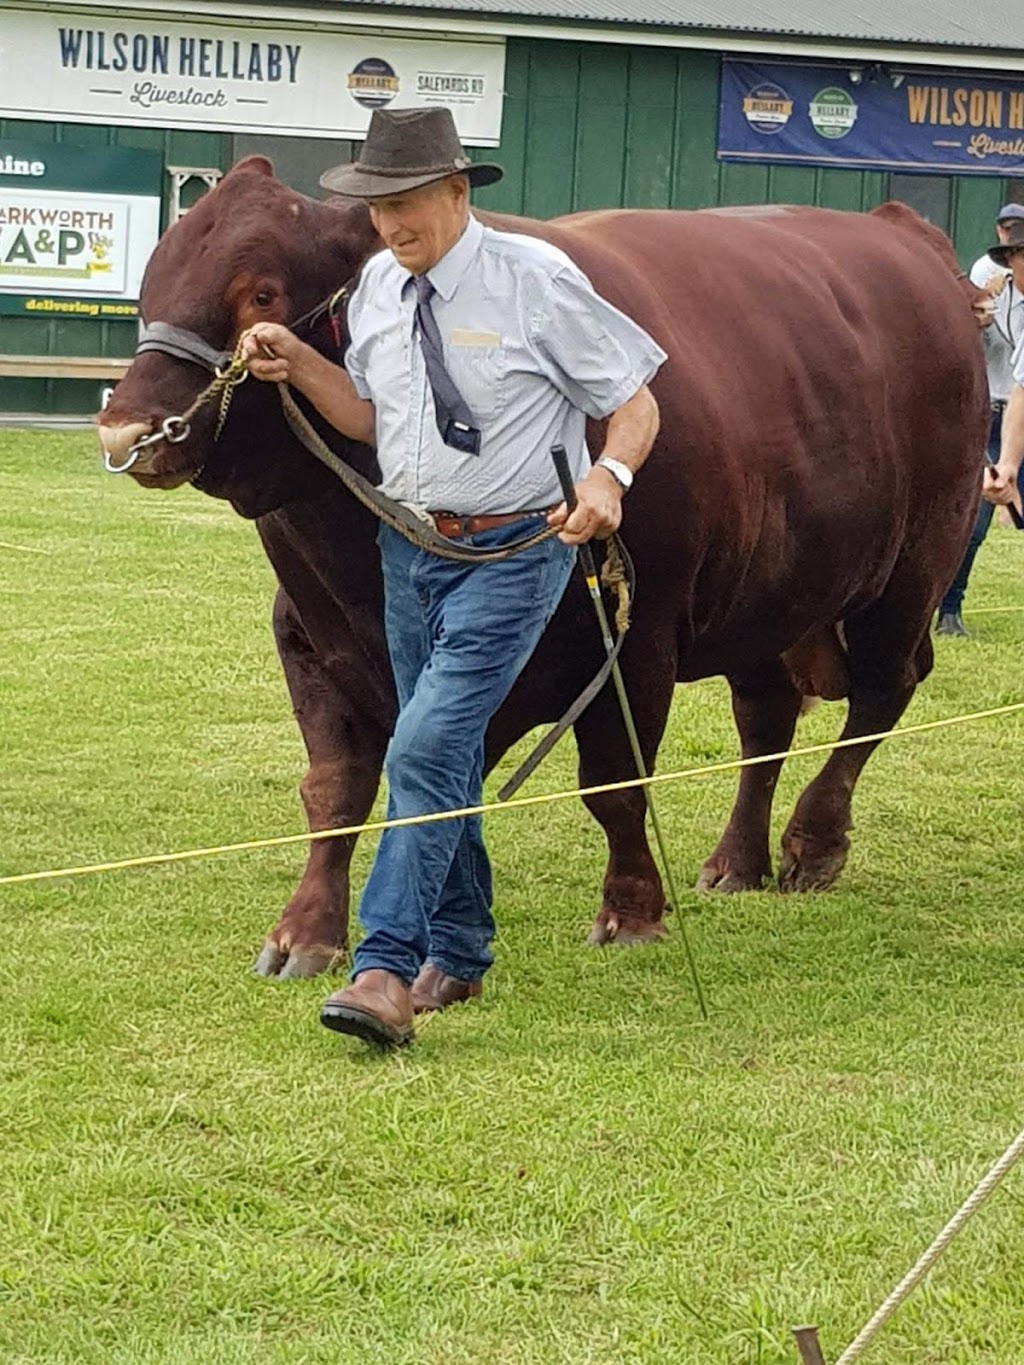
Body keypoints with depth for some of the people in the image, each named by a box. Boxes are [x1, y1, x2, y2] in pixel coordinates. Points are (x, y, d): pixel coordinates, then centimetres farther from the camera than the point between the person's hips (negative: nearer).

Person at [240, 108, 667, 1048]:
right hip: (411, 544, 7)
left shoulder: (536, 281, -13)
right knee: (446, 757, 14)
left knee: (428, 747, -18)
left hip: (514, 548, -7)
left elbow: (636, 404, -8)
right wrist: (298, 365, -1)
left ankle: (386, 970, -21)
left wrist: (608, 476, -27)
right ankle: (458, 955, 28)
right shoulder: (380, 286, 5)